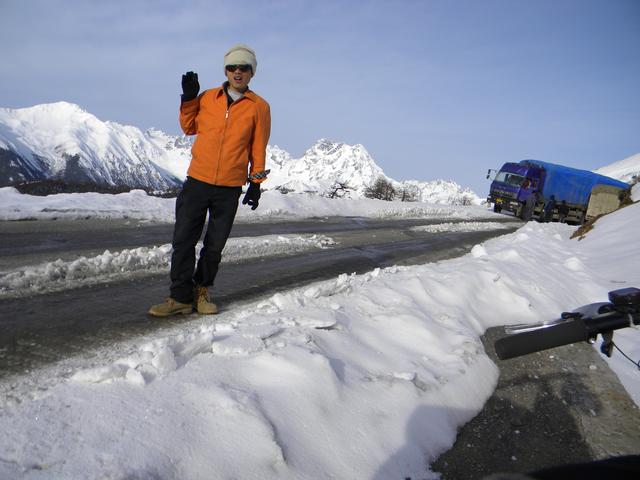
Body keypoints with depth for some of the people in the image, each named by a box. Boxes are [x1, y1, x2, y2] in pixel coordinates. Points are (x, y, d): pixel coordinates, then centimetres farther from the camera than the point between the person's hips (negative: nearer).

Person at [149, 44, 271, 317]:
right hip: (197, 181, 2)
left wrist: (256, 184, 2)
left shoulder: (259, 107, 2)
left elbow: (258, 149, 4)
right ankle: (181, 297, 11)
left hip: (230, 189, -1)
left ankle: (201, 292, 25)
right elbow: (189, 128, 17)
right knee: (183, 241, 0)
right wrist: (189, 98, 5)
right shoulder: (208, 98, 7)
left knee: (214, 246, 8)